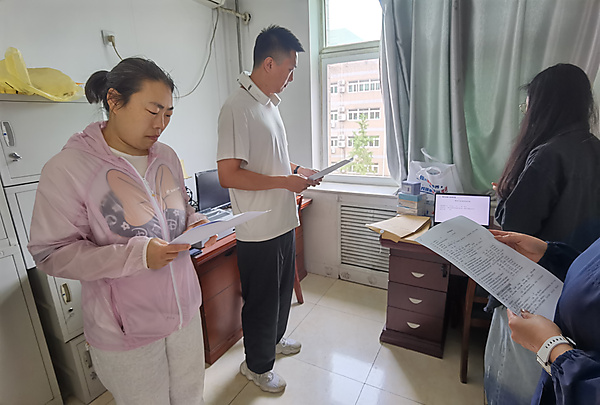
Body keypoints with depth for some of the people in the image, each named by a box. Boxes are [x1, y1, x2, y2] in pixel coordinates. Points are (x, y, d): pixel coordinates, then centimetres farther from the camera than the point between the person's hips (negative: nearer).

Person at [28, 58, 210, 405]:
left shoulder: (167, 157, 2)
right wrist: (136, 255, -27)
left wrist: (196, 223, -9)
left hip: (185, 310, 6)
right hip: (126, 331, -5)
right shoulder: (68, 168, -16)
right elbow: (52, 254, -15)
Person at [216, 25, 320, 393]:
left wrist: (298, 169, 6)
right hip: (259, 230, -9)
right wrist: (285, 181, -21)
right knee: (262, 299, 10)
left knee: (283, 289, 25)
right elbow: (228, 175, -25)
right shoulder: (238, 108, -19)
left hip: (283, 221, 9)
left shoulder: (269, 103, 11)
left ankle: (274, 339, 50)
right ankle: (257, 365, 36)